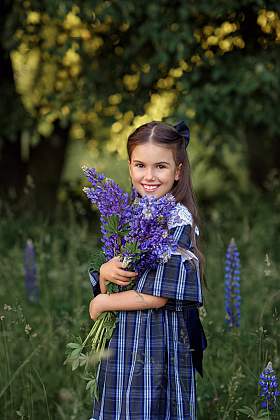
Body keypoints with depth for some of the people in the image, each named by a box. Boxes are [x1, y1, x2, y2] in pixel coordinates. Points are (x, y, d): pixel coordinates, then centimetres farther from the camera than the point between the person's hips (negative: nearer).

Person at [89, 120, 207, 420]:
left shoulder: (178, 220, -13)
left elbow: (158, 296, -18)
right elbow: (103, 288, 7)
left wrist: (101, 303, -7)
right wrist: (105, 272, -16)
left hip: (160, 341, -6)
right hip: (119, 343, 6)